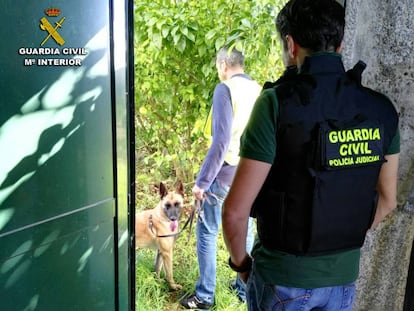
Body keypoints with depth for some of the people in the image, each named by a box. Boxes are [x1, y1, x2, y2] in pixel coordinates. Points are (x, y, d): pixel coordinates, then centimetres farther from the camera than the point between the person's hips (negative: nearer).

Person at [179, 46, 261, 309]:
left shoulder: (226, 89, -12)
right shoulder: (259, 90, 8)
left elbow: (221, 141, -19)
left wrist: (202, 181, -15)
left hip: (227, 172, -6)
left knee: (207, 232, 6)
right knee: (246, 231, 16)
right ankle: (246, 289, 29)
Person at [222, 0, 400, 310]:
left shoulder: (277, 103, -21)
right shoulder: (382, 109, -6)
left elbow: (236, 209, -21)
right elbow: (387, 199, 5)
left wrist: (240, 262, -3)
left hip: (283, 276, -4)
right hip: (344, 274, 5)